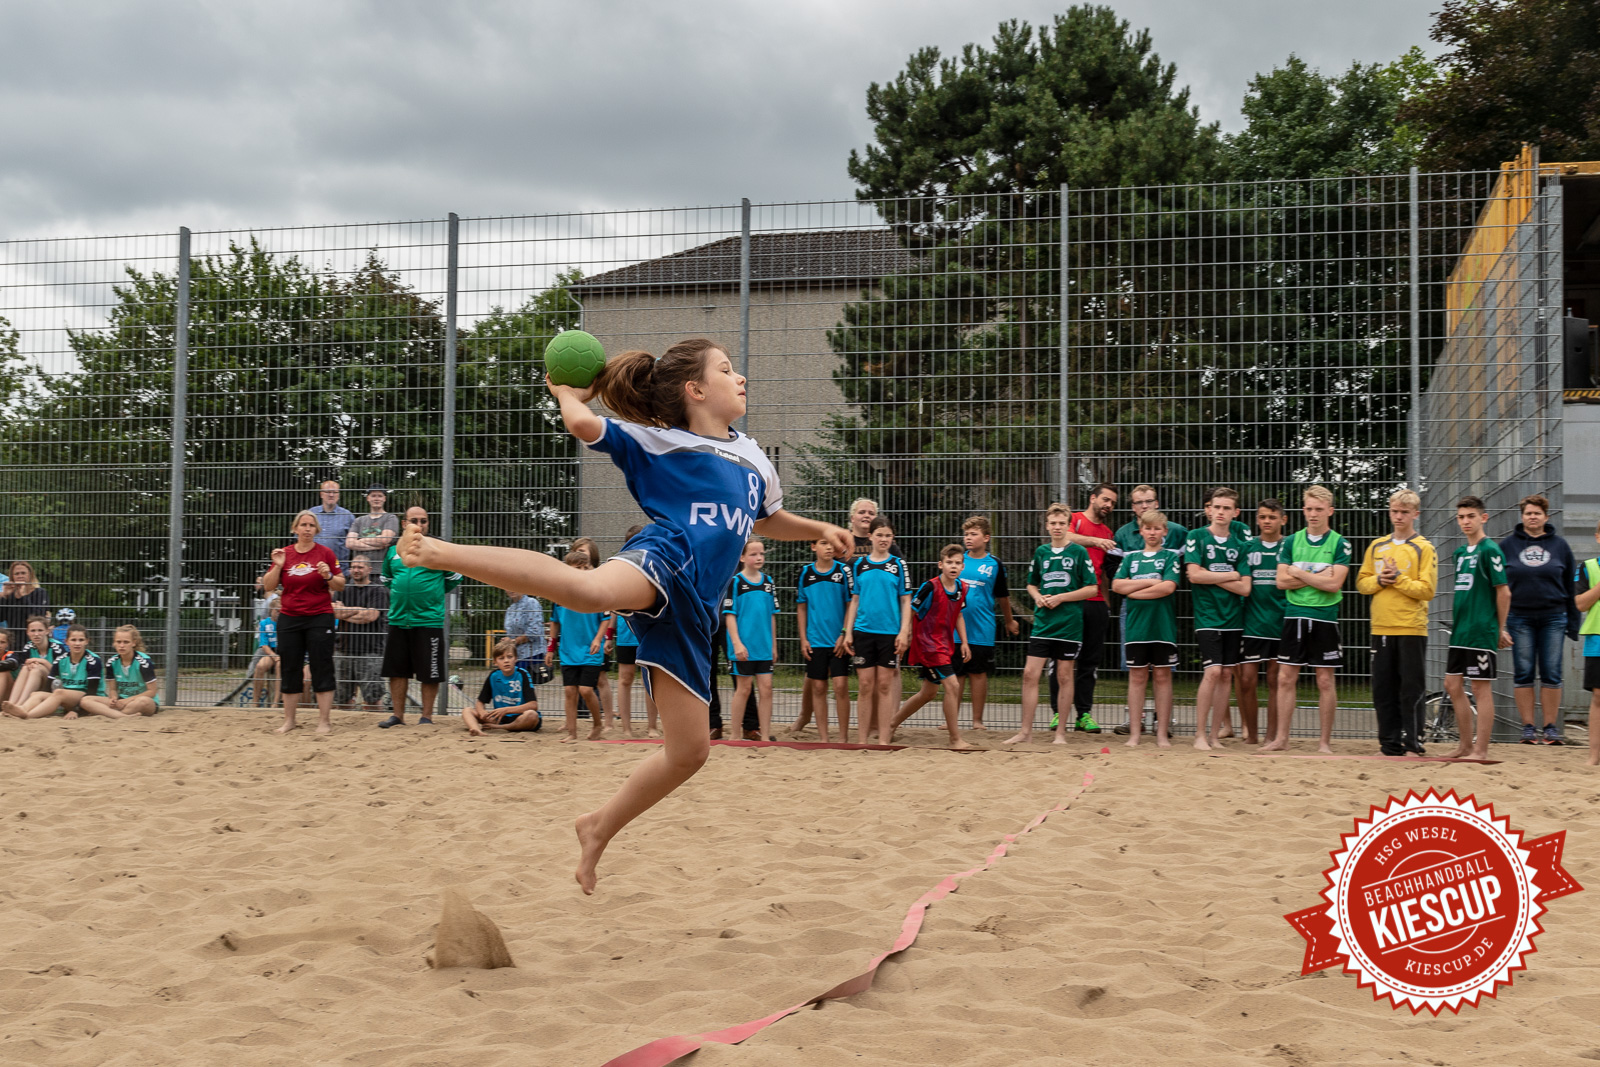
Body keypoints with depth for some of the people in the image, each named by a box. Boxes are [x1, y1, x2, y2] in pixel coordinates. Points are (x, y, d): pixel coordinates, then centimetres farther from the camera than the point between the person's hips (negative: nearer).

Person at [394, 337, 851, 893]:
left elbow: (769, 520, 49)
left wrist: (820, 528, 38)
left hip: (690, 612, 7)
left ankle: (599, 828, 24)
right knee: (590, 588, -43)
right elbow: (584, 424, -2)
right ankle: (438, 551, -47)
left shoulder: (754, 458, 30)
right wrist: (566, 392, 17)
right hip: (666, 558, -7)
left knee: (689, 750, 5)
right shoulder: (659, 441, 11)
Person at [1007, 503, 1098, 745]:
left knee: (1065, 675, 4)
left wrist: (1061, 598, -11)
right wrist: (1038, 597, 0)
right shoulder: (1041, 552, 10)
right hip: (1042, 622, 3)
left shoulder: (1079, 552, -2)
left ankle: (1061, 731, 13)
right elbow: (1031, 585, 22)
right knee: (1030, 673, -4)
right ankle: (1026, 731, 3)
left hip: (1070, 623, -3)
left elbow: (1092, 589, -4)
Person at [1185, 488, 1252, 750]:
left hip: (1234, 618, 4)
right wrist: (1229, 575, -3)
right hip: (1207, 617, -4)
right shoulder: (1196, 537, 1)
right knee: (1213, 671, -14)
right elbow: (1194, 575, -11)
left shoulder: (1240, 545, 9)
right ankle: (1200, 735, -7)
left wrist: (1210, 577, -6)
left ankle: (1215, 734, 12)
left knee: (1226, 674, 4)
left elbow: (1244, 588, 1)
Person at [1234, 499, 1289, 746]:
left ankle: (1272, 735, 9)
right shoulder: (1247, 547, 9)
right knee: (1247, 679, -2)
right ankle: (1251, 734, 10)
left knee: (1275, 680, 2)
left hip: (1280, 622, -1)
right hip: (1251, 622, 1)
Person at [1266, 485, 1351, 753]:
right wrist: (1317, 578, -9)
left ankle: (1325, 742, 9)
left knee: (1325, 681, 2)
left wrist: (1299, 573, -7)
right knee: (1286, 678, 2)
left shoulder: (1339, 544, -1)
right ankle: (1281, 738, 9)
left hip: (1325, 618, -2)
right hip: (1294, 616, 3)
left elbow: (1334, 583, -11)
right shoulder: (1292, 541, 8)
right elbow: (1282, 581, -1)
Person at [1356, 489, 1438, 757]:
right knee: (1383, 689, 6)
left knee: (1411, 690, -2)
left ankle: (1413, 745, 3)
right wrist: (1379, 580, -7)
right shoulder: (1377, 547, 13)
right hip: (1381, 627, 4)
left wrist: (1398, 579, -14)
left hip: (1411, 628, -4)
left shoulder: (1424, 548, 1)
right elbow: (1361, 583, 11)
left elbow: (1427, 590, -7)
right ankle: (1389, 744, 13)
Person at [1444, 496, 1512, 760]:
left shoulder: (1490, 550, -9)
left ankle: (1481, 750, 1)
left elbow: (1504, 592, -10)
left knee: (1481, 688, -4)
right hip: (1460, 630, 8)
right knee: (1453, 686, 10)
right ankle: (1466, 745, 20)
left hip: (1482, 632, -8)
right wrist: (1458, 623, 16)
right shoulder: (1460, 552, 15)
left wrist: (1500, 629, -4)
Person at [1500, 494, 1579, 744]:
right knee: (1523, 673, 1)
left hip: (1553, 618, 0)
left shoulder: (1559, 545, 7)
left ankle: (1551, 727, 7)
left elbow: (1571, 584, 10)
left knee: (1552, 674, 1)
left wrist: (1573, 621, 5)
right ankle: (1528, 726, 7)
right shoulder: (1508, 545, 6)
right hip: (1519, 618, 0)